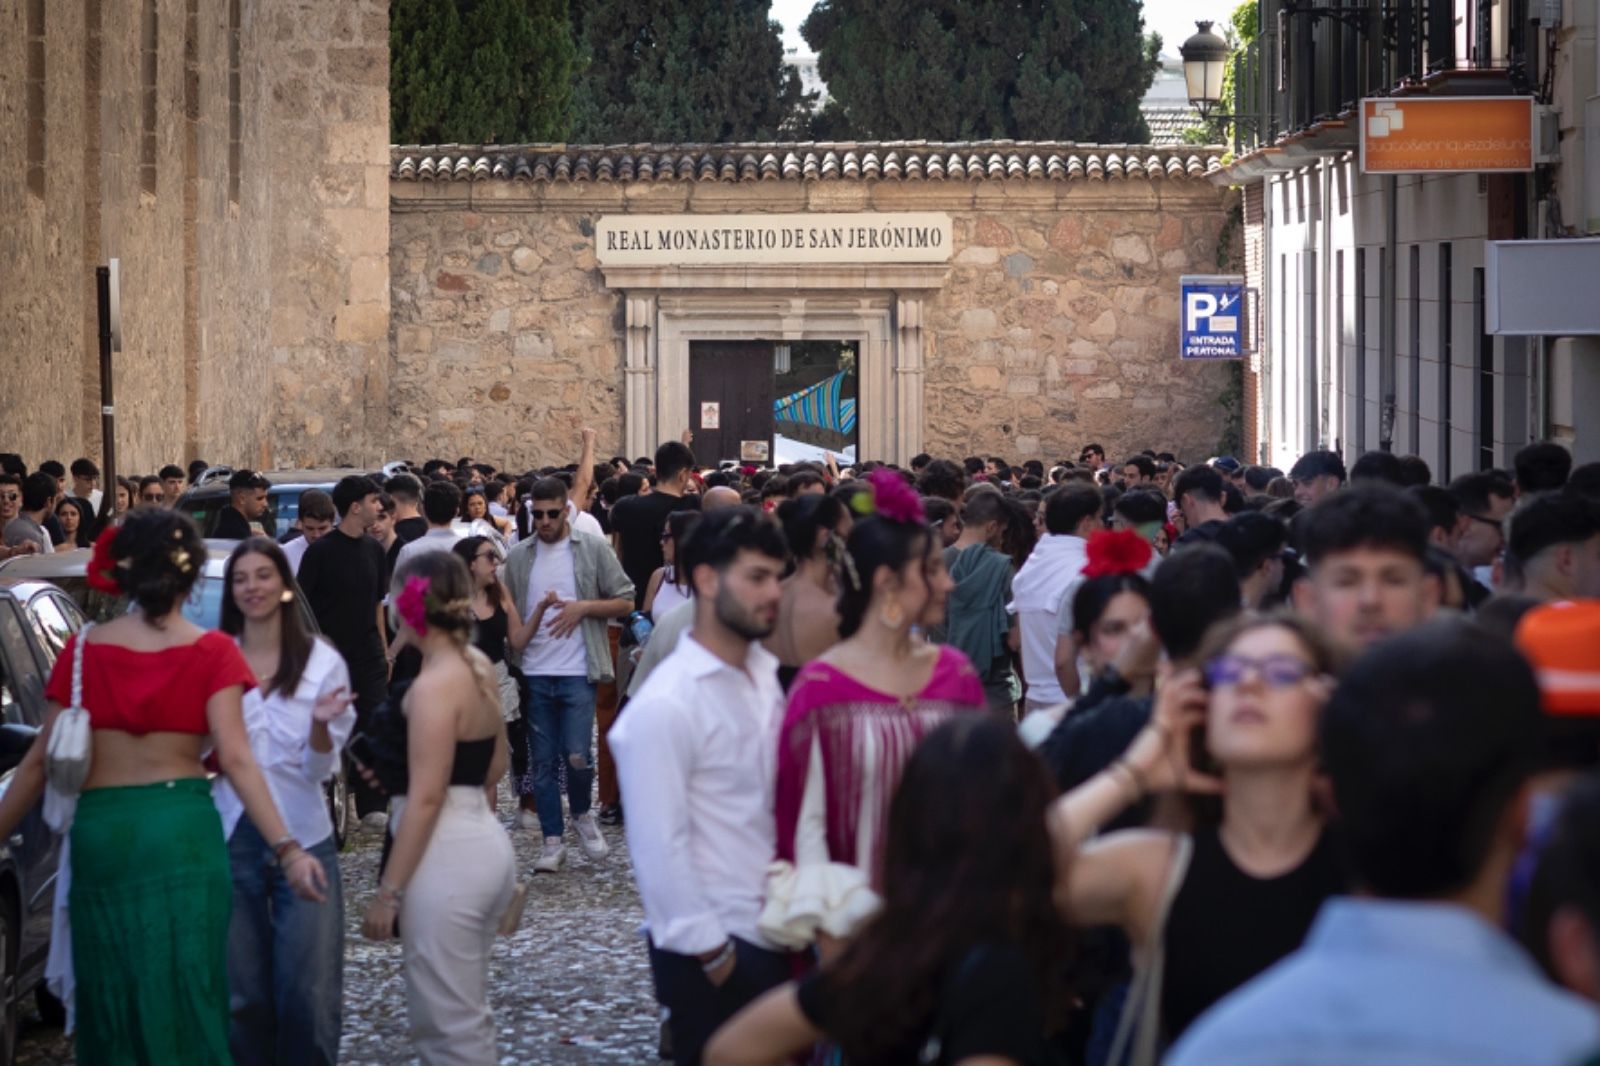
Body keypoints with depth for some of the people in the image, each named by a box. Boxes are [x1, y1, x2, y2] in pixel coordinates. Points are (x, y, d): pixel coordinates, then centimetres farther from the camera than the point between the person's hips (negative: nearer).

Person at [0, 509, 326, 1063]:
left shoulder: (85, 649, 3)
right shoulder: (212, 652, -2)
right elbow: (236, 759, -12)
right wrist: (286, 849, -15)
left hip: (98, 832, 2)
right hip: (184, 830, -2)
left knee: (110, 1000, 11)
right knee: (184, 999, 3)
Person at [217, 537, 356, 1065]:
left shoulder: (323, 662, -1)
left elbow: (319, 769, -3)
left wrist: (320, 724, -22)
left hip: (303, 837, -1)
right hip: (230, 837, 1)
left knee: (308, 991, -3)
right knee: (241, 991, 6)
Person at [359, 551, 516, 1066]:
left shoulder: (435, 685, -18)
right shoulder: (478, 666, 10)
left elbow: (425, 798, -21)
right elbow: (497, 763, 22)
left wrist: (388, 892, -19)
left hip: (447, 855, -10)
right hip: (485, 844, 10)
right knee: (467, 1015, 19)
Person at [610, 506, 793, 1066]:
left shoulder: (765, 674, 6)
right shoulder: (664, 707, -18)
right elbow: (659, 848, -18)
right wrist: (712, 954, -14)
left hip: (774, 935, 7)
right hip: (713, 955, -7)